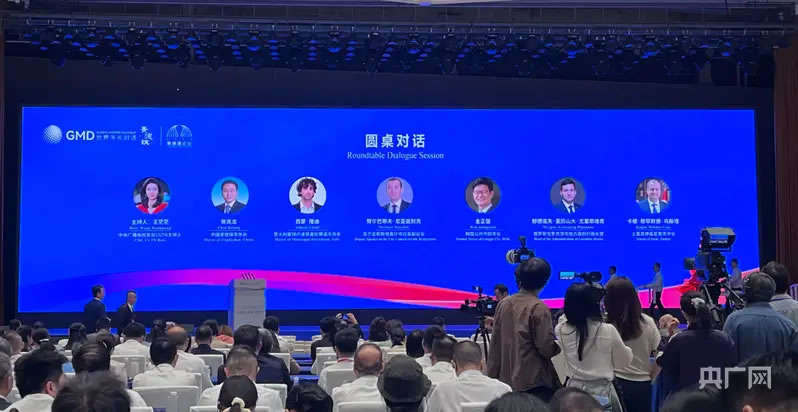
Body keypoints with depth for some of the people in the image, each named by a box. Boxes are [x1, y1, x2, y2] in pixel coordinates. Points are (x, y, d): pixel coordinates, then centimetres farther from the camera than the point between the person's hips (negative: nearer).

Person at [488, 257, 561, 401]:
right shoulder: (539, 308, -13)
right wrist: (560, 343, 7)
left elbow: (495, 343, 8)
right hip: (533, 381, -6)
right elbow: (546, 348, -14)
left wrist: (492, 375, 15)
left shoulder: (504, 304, 4)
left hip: (506, 378, 6)